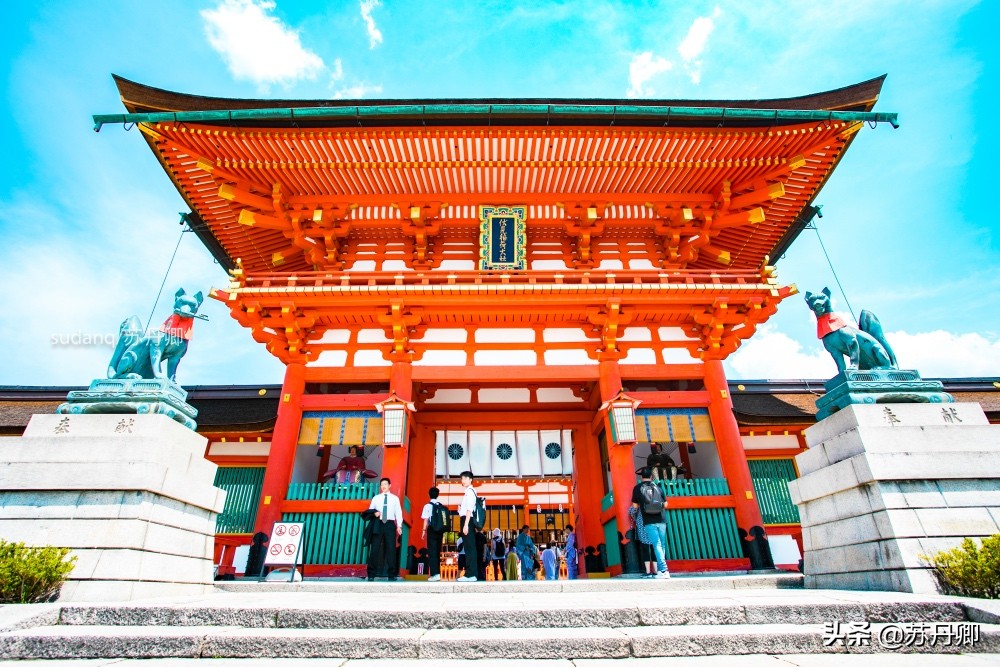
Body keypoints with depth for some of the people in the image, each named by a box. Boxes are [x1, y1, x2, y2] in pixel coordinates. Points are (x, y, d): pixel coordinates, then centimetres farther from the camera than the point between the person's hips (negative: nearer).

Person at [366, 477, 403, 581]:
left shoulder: (395, 498, 7)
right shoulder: (376, 498, 9)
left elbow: (398, 512, 3)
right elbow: (370, 510, 11)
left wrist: (399, 526, -6)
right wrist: (374, 513, -13)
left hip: (390, 524, 0)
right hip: (378, 524, 1)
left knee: (391, 549, 1)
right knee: (375, 549, 0)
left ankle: (391, 574, 10)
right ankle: (371, 574, 10)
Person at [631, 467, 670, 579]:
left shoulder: (637, 488, 3)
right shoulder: (657, 487, 10)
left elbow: (635, 506, 4)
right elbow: (665, 505, 13)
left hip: (649, 522, -2)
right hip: (661, 520, 3)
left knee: (657, 545, -5)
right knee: (662, 545, 11)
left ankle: (664, 571, -13)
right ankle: (660, 570, 13)